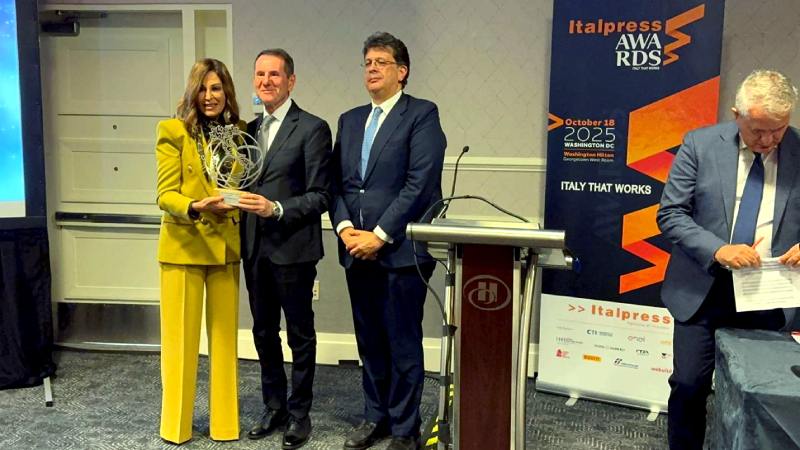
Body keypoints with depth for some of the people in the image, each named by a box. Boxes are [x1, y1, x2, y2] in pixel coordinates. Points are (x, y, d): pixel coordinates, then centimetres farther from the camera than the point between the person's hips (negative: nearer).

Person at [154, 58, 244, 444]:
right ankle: (176, 425, 20)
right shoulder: (173, 131, -3)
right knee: (181, 338, 4)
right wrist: (195, 208, -27)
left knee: (225, 336, 8)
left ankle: (224, 423, 21)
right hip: (183, 247, -3)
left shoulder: (239, 132, 8)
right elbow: (165, 195, -8)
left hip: (226, 248, 3)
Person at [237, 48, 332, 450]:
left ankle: (299, 414, 21)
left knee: (300, 335, 7)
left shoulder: (312, 129, -8)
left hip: (293, 249, -6)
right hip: (255, 248, 6)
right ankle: (274, 407, 32)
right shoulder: (250, 129, 13)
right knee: (264, 332, 16)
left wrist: (276, 209, -22)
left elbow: (320, 196, -12)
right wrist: (235, 199, 1)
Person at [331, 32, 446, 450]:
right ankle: (375, 415, 30)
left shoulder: (422, 115, -3)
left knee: (403, 344, 3)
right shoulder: (350, 119, 16)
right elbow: (337, 182, 12)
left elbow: (419, 183, -13)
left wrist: (379, 235, -15)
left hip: (401, 248, -6)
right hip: (356, 249, 6)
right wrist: (345, 227, -5)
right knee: (369, 341, 14)